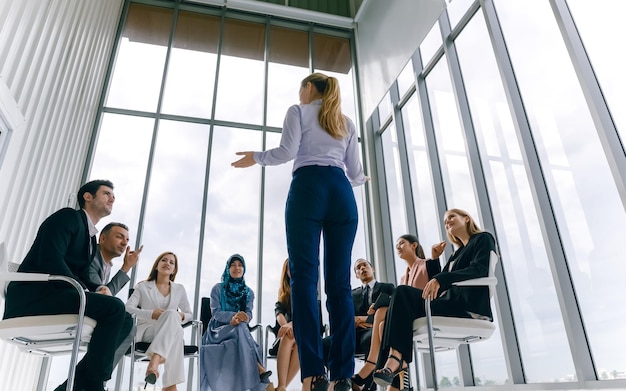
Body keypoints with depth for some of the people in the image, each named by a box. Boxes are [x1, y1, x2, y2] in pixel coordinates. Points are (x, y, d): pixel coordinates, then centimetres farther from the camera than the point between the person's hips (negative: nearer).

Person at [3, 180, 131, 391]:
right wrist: (83, 290, -20)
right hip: (34, 295, -9)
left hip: (54, 295, 9)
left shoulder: (90, 237, 23)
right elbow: (50, 259, -18)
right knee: (114, 307, -26)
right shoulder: (69, 216, -3)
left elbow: (82, 277, 15)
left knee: (125, 321, -1)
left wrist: (99, 291, -6)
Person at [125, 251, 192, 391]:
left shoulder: (180, 289, 18)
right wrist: (151, 314, -19)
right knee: (172, 314, -38)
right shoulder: (143, 287, 12)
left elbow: (189, 314, 18)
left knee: (175, 322, -38)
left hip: (171, 332, 2)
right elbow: (127, 308, -2)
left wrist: (182, 316, -8)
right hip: (146, 330, -2)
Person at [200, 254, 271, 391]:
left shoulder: (248, 292, 12)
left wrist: (239, 319, -26)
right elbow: (215, 312, -8)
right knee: (240, 328, -36)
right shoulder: (218, 288, 5)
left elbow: (248, 314, 0)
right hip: (219, 330, -2)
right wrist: (233, 315, -28)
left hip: (240, 330, 2)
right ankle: (259, 369, -40)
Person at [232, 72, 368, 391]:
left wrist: (256, 157, 19)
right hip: (342, 193, 4)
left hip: (308, 188, -4)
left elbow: (287, 152, 1)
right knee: (339, 283, -2)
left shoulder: (298, 111, 16)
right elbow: (354, 172, 20)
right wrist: (361, 179, 43)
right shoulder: (347, 123, 27)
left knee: (304, 276, -10)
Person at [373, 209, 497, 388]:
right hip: (451, 302, 7)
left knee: (403, 296, -21)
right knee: (402, 293, -15)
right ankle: (397, 359, -27)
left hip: (469, 307, -7)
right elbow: (440, 285, 23)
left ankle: (397, 357, -23)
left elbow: (479, 269, -12)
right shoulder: (457, 254, 30)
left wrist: (440, 279, -23)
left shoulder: (483, 239, 10)